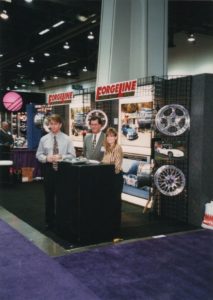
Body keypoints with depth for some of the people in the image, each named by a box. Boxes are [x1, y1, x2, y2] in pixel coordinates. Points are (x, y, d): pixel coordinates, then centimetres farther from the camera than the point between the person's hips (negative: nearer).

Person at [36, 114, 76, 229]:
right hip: (48, 169, 1)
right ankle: (49, 222, 23)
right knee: (49, 196, 9)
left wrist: (61, 157, -19)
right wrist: (46, 158, -14)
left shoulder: (67, 139, 0)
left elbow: (72, 155, -3)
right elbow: (38, 155, 6)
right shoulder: (44, 139, 4)